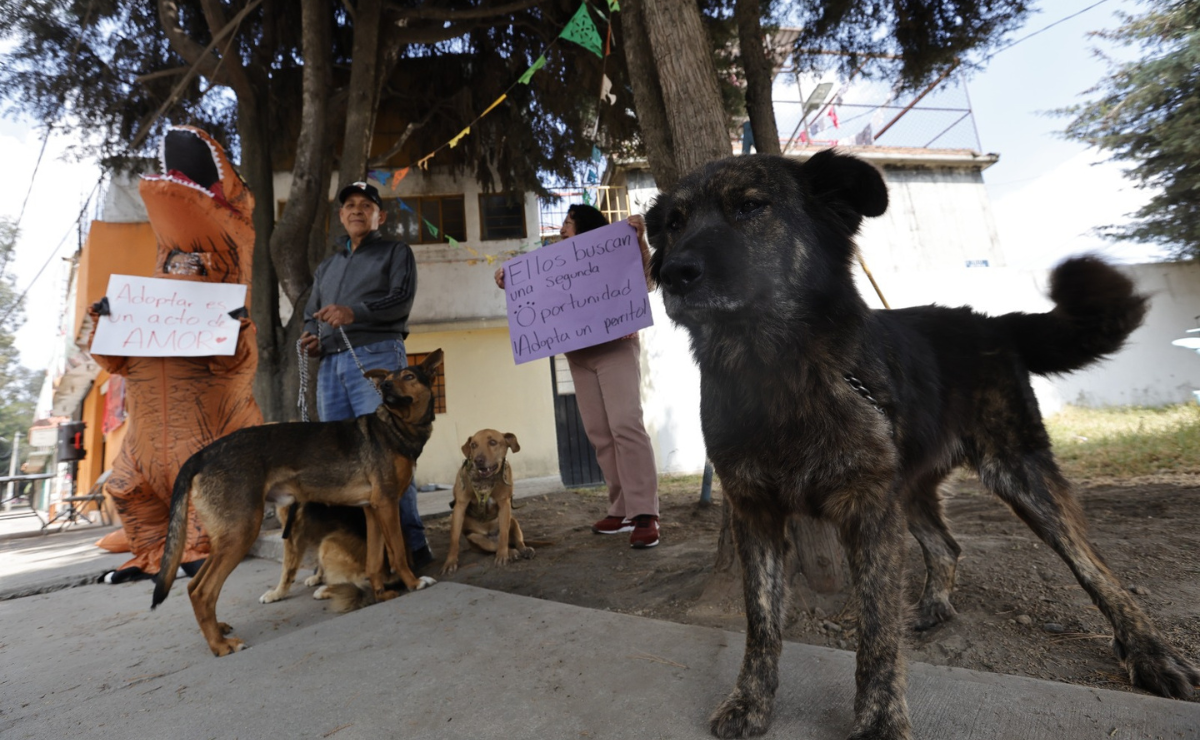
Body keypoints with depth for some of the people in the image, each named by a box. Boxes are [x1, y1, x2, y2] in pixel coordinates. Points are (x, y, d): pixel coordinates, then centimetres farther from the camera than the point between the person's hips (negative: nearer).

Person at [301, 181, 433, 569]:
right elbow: (311, 312, 28)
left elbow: (402, 299, -4)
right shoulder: (327, 265, 30)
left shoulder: (395, 251, 13)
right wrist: (311, 336, 5)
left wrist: (354, 312, -20)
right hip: (331, 363, 7)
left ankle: (411, 544, -10)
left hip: (376, 357, -6)